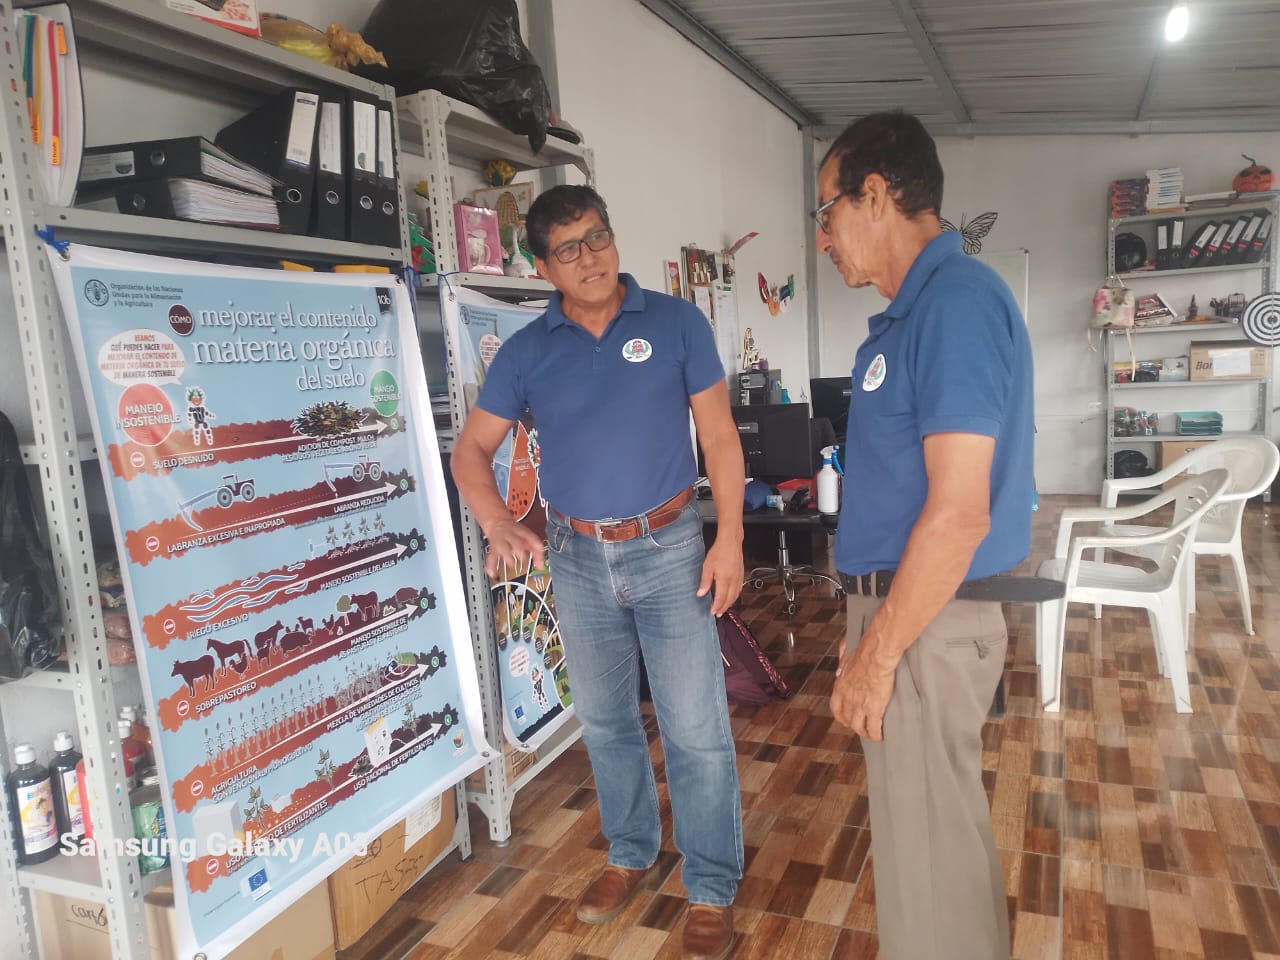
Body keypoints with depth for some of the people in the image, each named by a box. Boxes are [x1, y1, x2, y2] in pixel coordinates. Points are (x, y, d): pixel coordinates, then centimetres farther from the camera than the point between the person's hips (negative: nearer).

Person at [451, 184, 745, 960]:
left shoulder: (676, 322, -4)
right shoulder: (526, 351, 1)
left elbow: (719, 434, -3)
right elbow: (471, 449, 3)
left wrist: (729, 538, -10)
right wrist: (498, 524, -16)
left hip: (669, 548, -2)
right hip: (577, 559, 3)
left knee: (697, 730, 2)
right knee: (606, 722, 17)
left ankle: (714, 889, 22)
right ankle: (630, 856, 39)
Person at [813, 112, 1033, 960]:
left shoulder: (956, 299, -20)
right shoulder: (917, 308, 10)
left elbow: (958, 513, -25)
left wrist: (876, 654, -18)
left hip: (925, 624, -9)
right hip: (912, 606, 9)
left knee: (924, 845, 7)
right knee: (945, 826, 24)